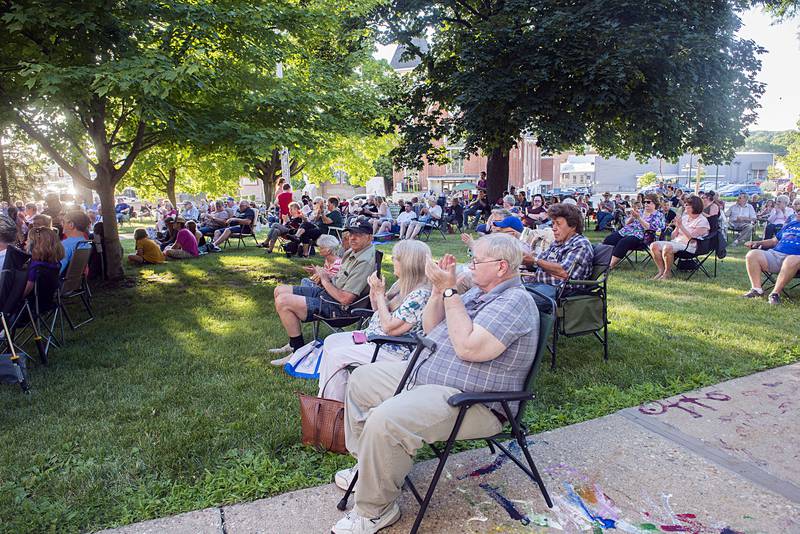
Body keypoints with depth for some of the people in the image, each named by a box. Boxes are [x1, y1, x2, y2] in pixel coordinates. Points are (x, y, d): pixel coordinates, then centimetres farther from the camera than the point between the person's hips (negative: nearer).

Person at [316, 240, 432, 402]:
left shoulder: (420, 295, -24)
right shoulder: (401, 284, 6)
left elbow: (388, 327, -24)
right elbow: (377, 309, 18)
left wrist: (380, 293, -17)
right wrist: (374, 288, -1)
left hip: (393, 350, -11)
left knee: (336, 355, -14)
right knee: (330, 341, 10)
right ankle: (325, 396, 16)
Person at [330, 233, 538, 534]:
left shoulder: (515, 301, -16)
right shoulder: (479, 292, 13)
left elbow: (468, 348, -29)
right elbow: (430, 328, 16)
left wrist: (450, 291, -22)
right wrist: (438, 289, 0)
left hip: (466, 400, -11)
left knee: (385, 421, -31)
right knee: (361, 379, 15)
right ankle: (369, 466, 25)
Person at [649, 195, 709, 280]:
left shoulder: (702, 221, -4)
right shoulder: (684, 217, 16)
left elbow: (692, 238, -17)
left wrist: (681, 226, -17)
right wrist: (677, 226, -3)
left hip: (689, 246, -8)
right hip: (676, 242, 8)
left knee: (667, 247, -35)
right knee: (654, 245, -14)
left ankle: (667, 273, -17)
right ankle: (661, 270, -9)